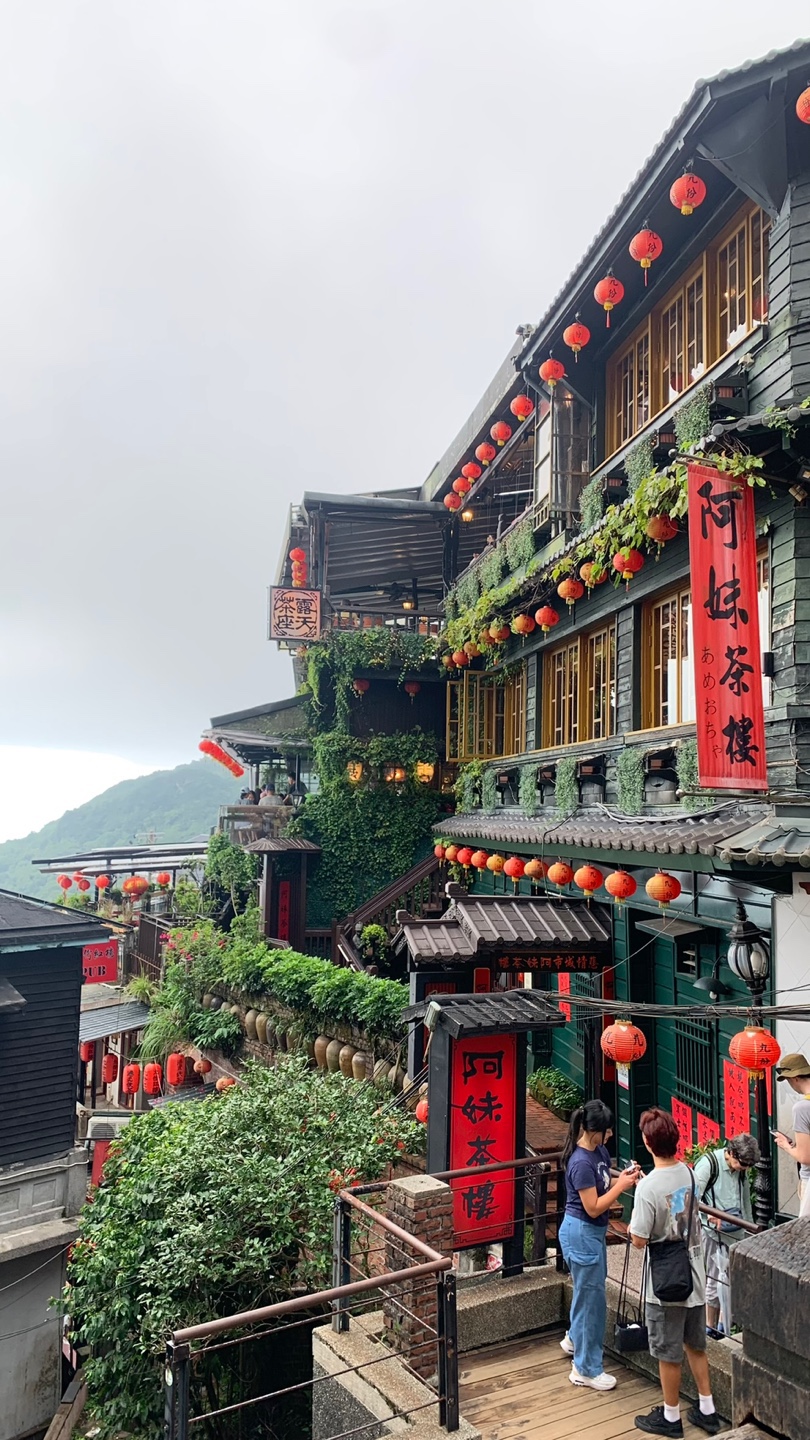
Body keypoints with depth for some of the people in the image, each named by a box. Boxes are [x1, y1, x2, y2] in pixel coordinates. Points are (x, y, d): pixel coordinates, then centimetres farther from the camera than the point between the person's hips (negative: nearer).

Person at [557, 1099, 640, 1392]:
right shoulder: (581, 1163, -28)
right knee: (592, 1297, 4)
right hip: (581, 1233, -9)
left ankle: (575, 1339, 49)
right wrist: (621, 1186, -19)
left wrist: (625, 1178, -7)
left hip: (593, 1232, 9)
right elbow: (593, 1208, -24)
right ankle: (586, 1369, 19)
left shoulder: (600, 1151, 0)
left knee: (589, 1291, 26)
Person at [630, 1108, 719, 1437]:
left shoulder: (648, 1187, -27)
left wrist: (632, 1226, -1)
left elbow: (639, 1241, -22)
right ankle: (707, 1410, 34)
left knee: (668, 1354, 12)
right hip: (694, 1275, 6)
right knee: (696, 1346, 23)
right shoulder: (689, 1173, -6)